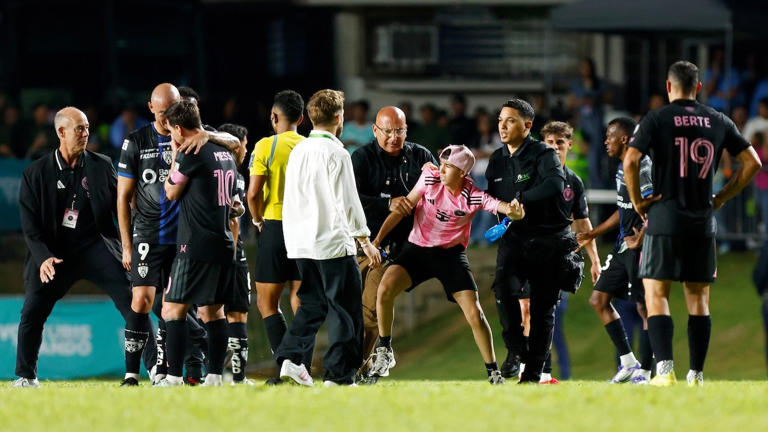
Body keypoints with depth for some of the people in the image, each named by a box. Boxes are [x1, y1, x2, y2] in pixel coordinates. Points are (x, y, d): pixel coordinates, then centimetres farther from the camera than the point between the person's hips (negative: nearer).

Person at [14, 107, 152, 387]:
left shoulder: (102, 166, 4)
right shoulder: (36, 173, 1)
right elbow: (30, 224, -1)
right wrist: (43, 257, -15)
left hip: (95, 245, 1)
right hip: (55, 250, -1)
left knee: (131, 300, -11)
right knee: (32, 311, -7)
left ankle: (156, 367, -5)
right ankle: (26, 375, 11)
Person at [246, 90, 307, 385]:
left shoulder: (266, 146, -6)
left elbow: (254, 192, -11)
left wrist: (258, 220, 6)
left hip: (276, 227, -4)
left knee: (266, 302, 2)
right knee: (300, 302, 9)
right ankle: (303, 368, 2)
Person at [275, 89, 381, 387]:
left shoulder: (297, 151, 10)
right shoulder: (336, 154, -11)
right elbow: (347, 203, -13)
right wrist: (365, 241, -6)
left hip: (300, 241, 7)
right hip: (333, 242, -7)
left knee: (312, 304, 17)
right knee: (345, 307, 0)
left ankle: (290, 357, 2)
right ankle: (338, 374, -3)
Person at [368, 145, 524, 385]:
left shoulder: (474, 197, -14)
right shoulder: (430, 178, -11)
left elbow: (502, 206, -24)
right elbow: (403, 208, -3)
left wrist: (514, 211, -50)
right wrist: (377, 239, -6)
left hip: (451, 254, -1)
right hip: (417, 249, 1)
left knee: (474, 314, -10)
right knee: (385, 289, -23)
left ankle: (493, 372, 8)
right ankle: (384, 351, -2)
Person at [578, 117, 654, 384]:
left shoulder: (642, 167, -14)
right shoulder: (623, 168, 17)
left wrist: (640, 240, -19)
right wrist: (594, 233, 27)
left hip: (640, 248, -11)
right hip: (624, 246, 11)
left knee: (645, 307, -4)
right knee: (599, 299, 9)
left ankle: (643, 372, 0)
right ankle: (628, 362, 12)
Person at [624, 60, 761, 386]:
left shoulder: (656, 120, -3)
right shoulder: (718, 122, 8)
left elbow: (630, 160, -16)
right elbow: (752, 163, 8)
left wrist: (637, 200, -4)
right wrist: (721, 198, 12)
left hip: (664, 217, -3)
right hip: (703, 224, 3)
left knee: (656, 295, -1)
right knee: (698, 298, 9)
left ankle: (665, 369, -16)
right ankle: (696, 374, 7)